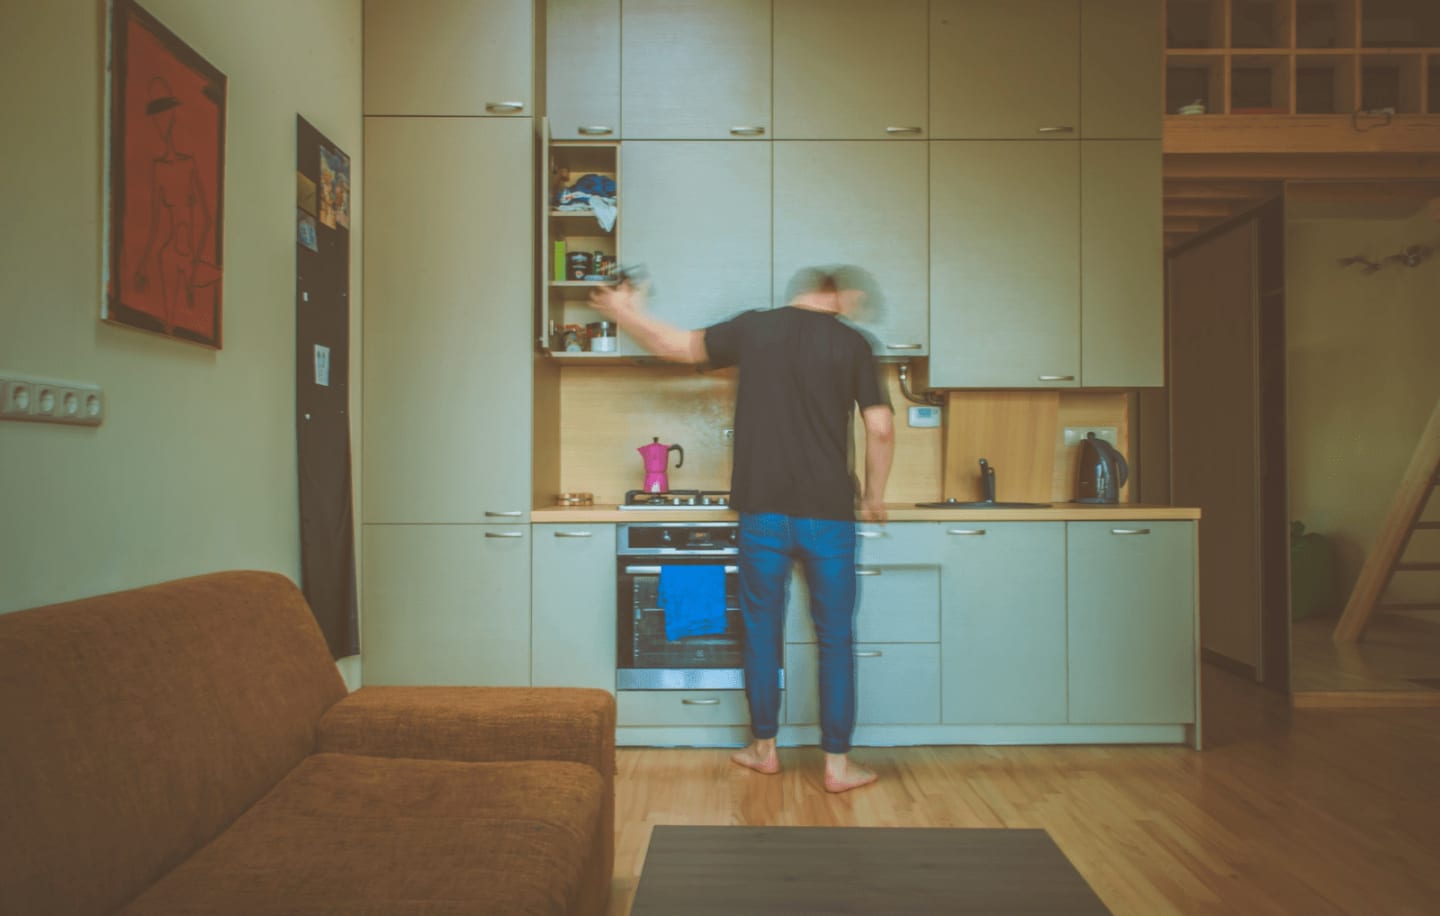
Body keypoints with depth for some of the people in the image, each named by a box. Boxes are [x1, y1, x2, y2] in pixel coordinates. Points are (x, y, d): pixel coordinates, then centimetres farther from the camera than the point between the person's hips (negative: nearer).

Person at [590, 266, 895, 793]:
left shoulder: (754, 328, 3)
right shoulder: (852, 343, -1)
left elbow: (679, 346, 11)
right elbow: (881, 430, -5)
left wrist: (626, 314, 29)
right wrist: (873, 496, 10)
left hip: (764, 511, 2)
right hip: (828, 513, -1)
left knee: (762, 632, 14)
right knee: (835, 639, 8)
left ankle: (764, 749, 27)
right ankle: (837, 764, 14)